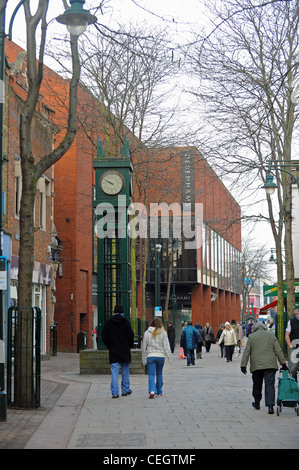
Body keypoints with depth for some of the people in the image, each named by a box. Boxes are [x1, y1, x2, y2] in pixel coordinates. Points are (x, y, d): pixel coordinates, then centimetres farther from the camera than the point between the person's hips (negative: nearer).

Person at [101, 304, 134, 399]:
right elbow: (131, 335, -5)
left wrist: (110, 346, 11)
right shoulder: (126, 322, -3)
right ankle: (125, 390, 22)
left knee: (114, 372, -1)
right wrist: (130, 346, 10)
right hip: (125, 351, 0)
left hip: (113, 351, 0)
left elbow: (104, 337, -1)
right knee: (125, 371, 14)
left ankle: (114, 392, -6)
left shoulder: (108, 323, 0)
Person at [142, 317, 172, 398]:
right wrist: (169, 357, 1)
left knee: (151, 374, -3)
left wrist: (144, 358, 13)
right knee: (159, 374, 15)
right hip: (161, 356, 1)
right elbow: (166, 346, -4)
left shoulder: (147, 333, 1)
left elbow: (144, 346, 6)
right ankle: (159, 392, 23)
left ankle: (152, 390, -23)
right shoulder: (163, 333, -3)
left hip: (150, 356, -1)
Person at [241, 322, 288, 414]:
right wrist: (283, 363, 11)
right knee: (270, 385, -4)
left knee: (257, 385, 15)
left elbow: (246, 352, 1)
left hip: (256, 366, 0)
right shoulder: (272, 336, 9)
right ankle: (270, 406, -16)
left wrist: (243, 365, 3)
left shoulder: (251, 337, 4)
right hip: (270, 365, 0)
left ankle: (257, 403, 27)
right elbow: (278, 351, 7)